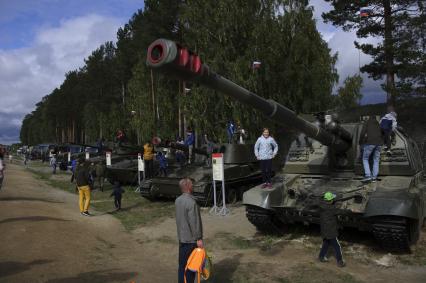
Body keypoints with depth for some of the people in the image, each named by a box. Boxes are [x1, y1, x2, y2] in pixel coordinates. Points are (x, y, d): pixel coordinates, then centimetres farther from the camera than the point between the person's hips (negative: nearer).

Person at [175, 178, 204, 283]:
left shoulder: (178, 200, 3)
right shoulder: (191, 202, -23)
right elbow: (194, 222, -22)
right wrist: (199, 238, -17)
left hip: (181, 238, 8)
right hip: (191, 239, -8)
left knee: (182, 264, 17)